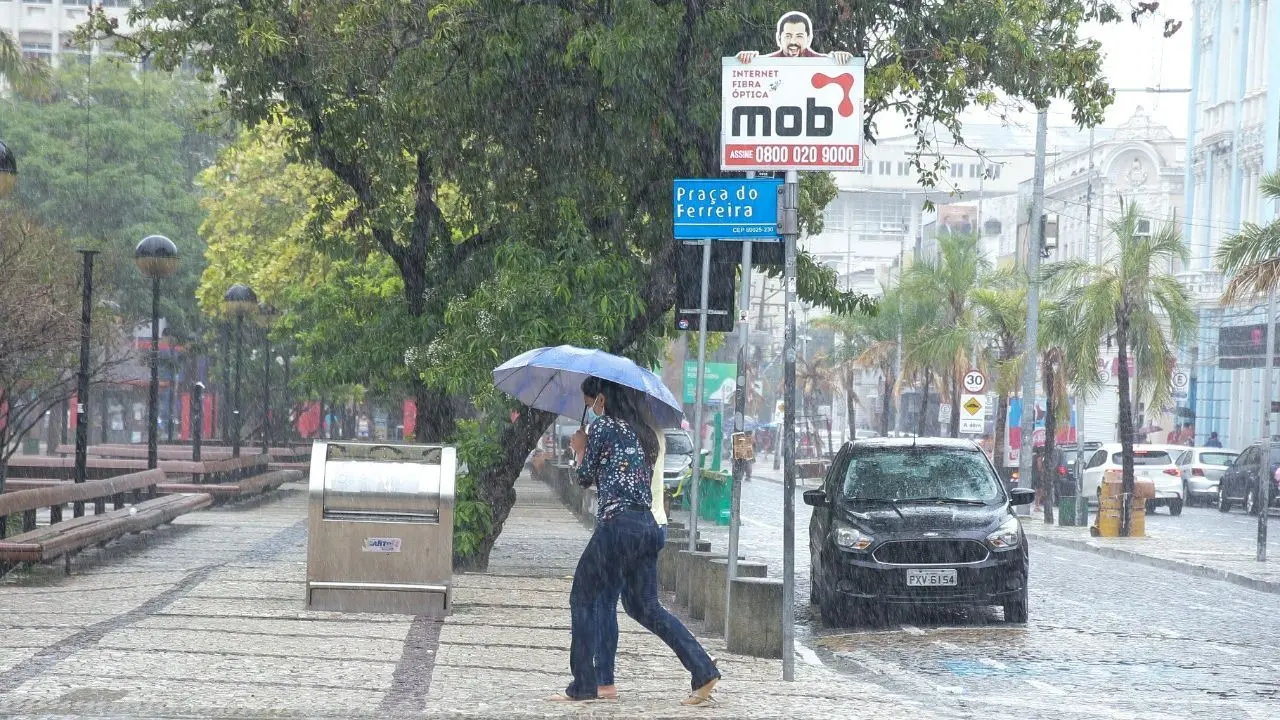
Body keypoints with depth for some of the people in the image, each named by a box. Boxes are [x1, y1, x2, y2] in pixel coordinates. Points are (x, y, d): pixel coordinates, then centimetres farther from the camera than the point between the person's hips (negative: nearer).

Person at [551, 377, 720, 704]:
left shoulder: (602, 426, -4)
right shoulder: (641, 431, 18)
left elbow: (585, 477, 3)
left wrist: (579, 449, 21)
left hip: (617, 524, -8)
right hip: (648, 526, 8)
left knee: (583, 598, 4)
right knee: (645, 605, 14)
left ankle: (583, 685, 4)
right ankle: (703, 671, 4)